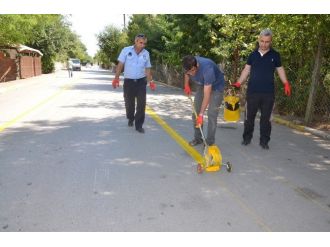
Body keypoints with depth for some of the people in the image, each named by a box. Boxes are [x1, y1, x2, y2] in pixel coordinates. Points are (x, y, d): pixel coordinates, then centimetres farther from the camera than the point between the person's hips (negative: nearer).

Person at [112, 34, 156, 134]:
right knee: (129, 102, 9)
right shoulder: (126, 50, -3)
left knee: (142, 103, -7)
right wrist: (116, 78, -13)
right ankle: (130, 119, 37)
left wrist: (151, 81, 2)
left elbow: (147, 69, 10)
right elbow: (120, 65, -5)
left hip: (141, 81, 2)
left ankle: (139, 125, 2)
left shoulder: (146, 53, 5)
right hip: (128, 81, -1)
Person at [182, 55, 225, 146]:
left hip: (216, 87, -6)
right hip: (201, 85, 6)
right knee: (195, 111, 3)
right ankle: (197, 138, 16)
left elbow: (207, 95, -41)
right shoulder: (189, 65, -24)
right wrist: (186, 85, -8)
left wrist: (201, 115, -40)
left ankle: (210, 142, -3)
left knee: (211, 114, -14)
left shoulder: (207, 68, -42)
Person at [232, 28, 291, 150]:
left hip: (268, 93, 0)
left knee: (266, 118, 5)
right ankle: (247, 138, 22)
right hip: (252, 92, 1)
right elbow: (246, 70, 10)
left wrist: (286, 83, 0)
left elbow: (280, 70, 11)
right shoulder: (253, 54, 7)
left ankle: (264, 141, 16)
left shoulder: (275, 55, 5)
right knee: (249, 116, 7)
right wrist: (238, 83, -1)